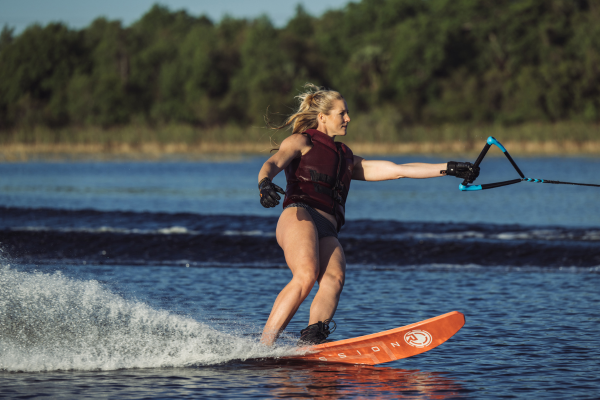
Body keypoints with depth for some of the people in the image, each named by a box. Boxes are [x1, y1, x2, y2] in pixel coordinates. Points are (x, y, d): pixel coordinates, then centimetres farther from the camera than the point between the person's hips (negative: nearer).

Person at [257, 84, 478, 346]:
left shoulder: (348, 160, 36)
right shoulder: (301, 142, 19)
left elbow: (397, 170, 34)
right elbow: (272, 164, 0)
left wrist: (449, 169, 29)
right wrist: (265, 185, -26)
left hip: (327, 231, 5)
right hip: (299, 216, -5)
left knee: (334, 278, -27)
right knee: (306, 276, -31)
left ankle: (310, 342, -48)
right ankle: (262, 345, -36)